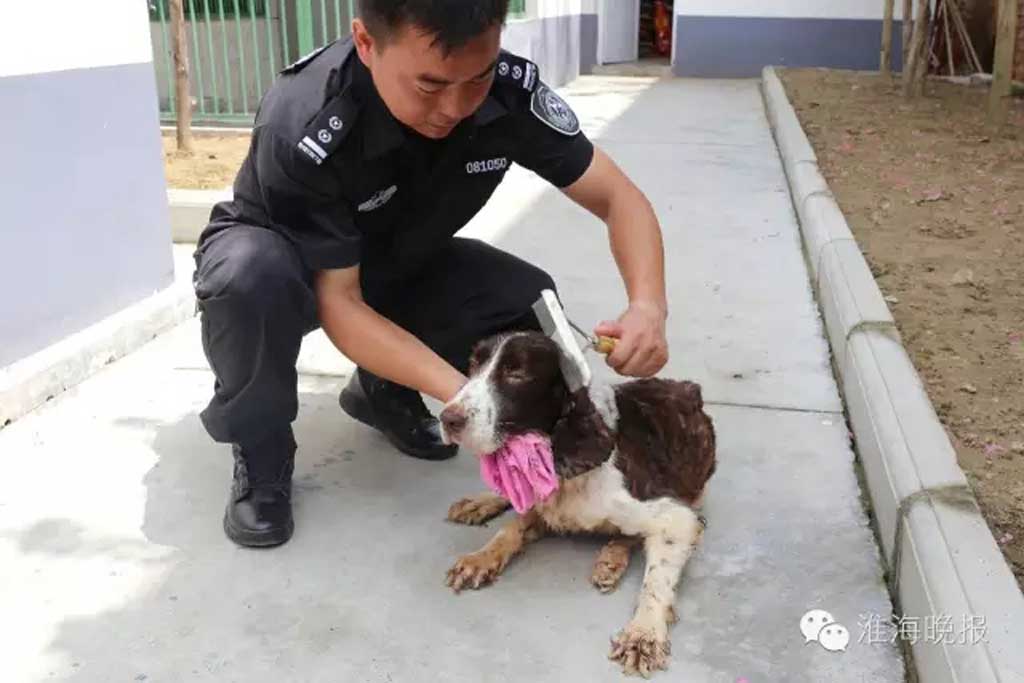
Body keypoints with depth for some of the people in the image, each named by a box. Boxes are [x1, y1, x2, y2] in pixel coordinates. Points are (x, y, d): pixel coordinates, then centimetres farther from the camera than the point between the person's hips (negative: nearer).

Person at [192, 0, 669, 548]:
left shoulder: (510, 90, -24)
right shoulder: (302, 126, -37)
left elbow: (617, 197, -19)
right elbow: (337, 301, -32)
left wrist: (648, 305, -38)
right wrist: (461, 393, -44)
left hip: (395, 264, 4)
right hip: (281, 257, -4)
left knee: (529, 303, -18)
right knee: (251, 276, -38)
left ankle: (382, 391, 8)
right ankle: (260, 456, -10)